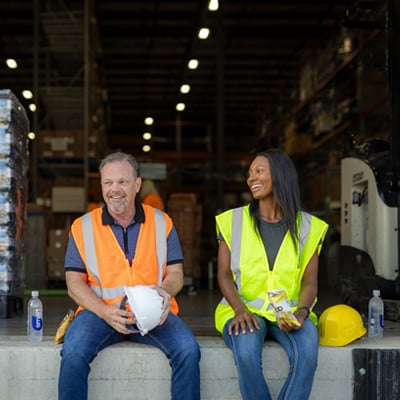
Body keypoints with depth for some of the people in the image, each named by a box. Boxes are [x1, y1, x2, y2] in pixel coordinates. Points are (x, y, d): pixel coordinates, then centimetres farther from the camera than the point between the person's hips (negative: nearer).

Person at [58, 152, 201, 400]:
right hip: (100, 311, -1)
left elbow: (176, 273, 9)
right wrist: (104, 311, -16)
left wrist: (166, 290, -17)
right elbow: (75, 283, 2)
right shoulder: (83, 227, 6)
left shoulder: (162, 222, 9)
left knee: (188, 349, -26)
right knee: (73, 351, -30)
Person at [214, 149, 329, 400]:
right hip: (245, 311, 0)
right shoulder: (233, 221, 5)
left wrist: (301, 312, -17)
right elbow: (224, 274, 2)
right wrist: (240, 309, -16)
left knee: (307, 350, -33)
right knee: (246, 352, -34)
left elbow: (310, 281, 3)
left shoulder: (307, 227, 7)